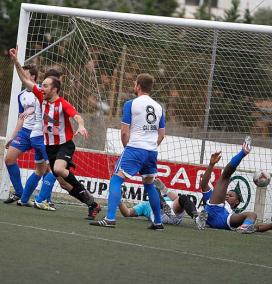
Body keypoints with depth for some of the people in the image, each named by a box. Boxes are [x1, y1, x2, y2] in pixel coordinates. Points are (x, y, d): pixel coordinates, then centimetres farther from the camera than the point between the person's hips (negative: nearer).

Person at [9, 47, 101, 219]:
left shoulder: (63, 104, -16)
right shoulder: (42, 98, 2)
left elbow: (77, 117, -29)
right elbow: (25, 80, 6)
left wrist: (81, 126, -51)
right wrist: (15, 61, 1)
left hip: (65, 144, -7)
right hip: (50, 147, 7)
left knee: (59, 169, -33)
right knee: (63, 183, 3)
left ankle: (83, 191, -13)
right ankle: (92, 204, 12)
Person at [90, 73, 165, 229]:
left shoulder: (131, 104, -4)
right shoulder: (158, 107, 11)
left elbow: (124, 132, -5)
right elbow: (162, 134, 15)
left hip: (135, 148, -6)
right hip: (152, 152, 6)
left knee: (116, 180, -8)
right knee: (149, 185, 21)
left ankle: (110, 219, -23)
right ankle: (158, 222, 24)